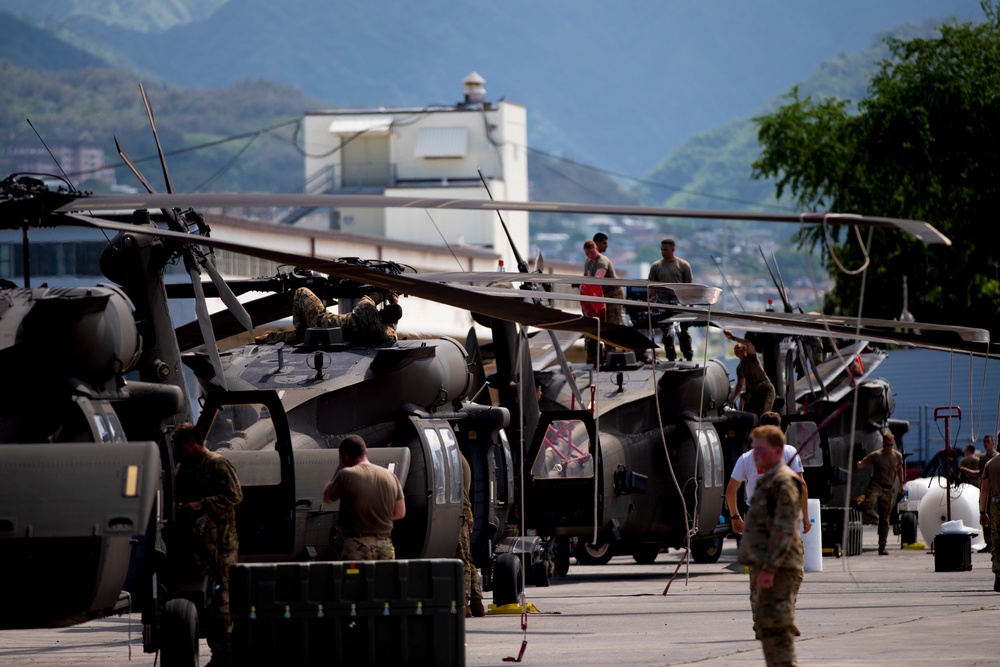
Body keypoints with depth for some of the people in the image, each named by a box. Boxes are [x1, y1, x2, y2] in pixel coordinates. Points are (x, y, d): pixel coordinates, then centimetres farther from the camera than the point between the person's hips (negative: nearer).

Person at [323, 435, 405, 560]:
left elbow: (327, 497, 7)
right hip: (385, 547, 5)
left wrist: (339, 468, 11)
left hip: (354, 546, -5)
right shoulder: (390, 476, 7)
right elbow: (400, 512, 9)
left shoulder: (346, 475, -9)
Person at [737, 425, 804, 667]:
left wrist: (770, 567, -24)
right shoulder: (767, 481, 19)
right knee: (765, 628, 12)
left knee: (774, 627, -12)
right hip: (763, 566, 10)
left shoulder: (784, 482, -12)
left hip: (779, 568, -10)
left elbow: (784, 529, -20)